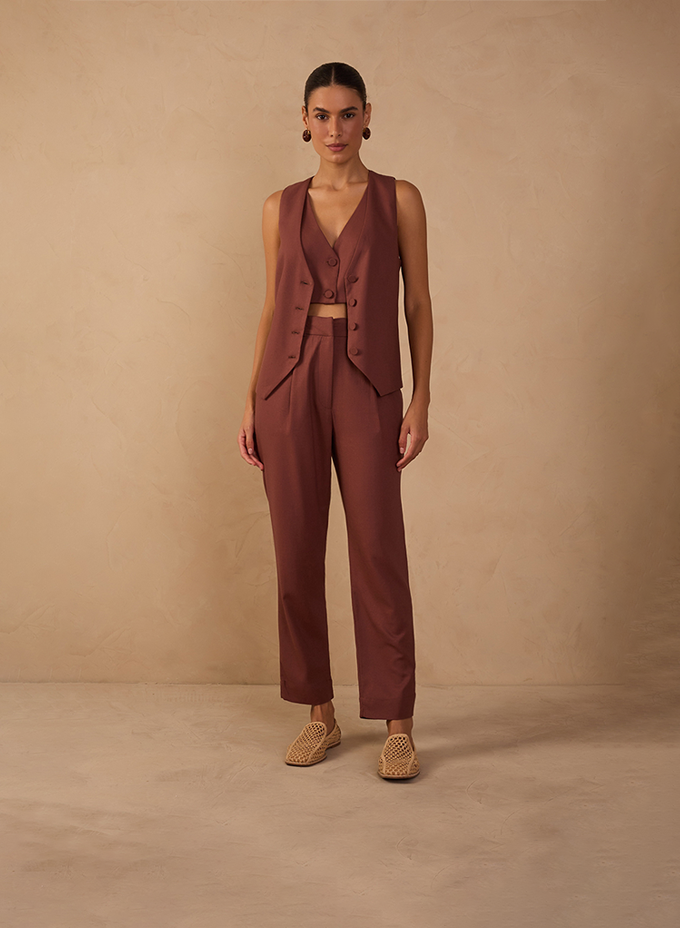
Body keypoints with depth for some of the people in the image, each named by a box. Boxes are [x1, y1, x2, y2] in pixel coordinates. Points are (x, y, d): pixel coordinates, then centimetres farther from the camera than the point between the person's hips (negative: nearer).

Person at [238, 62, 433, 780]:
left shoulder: (398, 200, 5)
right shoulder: (281, 208, 11)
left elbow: (418, 302, 3)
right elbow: (272, 308, 13)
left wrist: (421, 400, -5)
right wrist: (252, 404, 7)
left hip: (366, 384, -2)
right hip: (290, 380, 3)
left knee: (378, 551, -4)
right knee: (298, 552, 4)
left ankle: (398, 724, 6)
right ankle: (319, 712, 18)